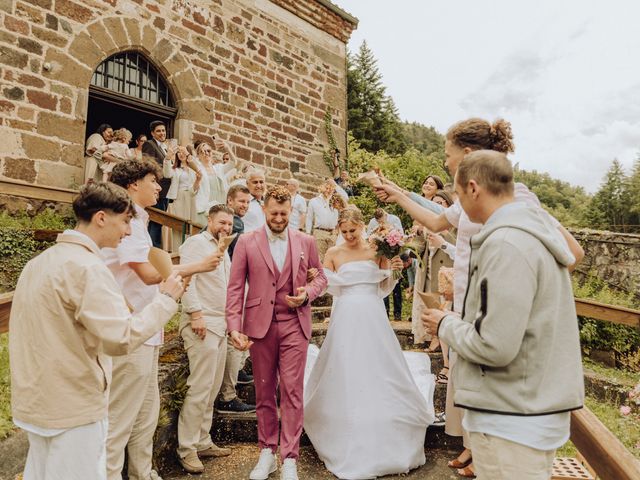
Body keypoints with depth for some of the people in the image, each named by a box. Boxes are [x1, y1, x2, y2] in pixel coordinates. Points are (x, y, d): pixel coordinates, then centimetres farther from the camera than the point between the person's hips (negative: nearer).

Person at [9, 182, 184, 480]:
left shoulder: (39, 262, 7)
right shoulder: (87, 267, -22)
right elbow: (123, 338, -27)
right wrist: (166, 298, -17)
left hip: (34, 400, 9)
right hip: (73, 406, -9)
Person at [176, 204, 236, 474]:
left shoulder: (223, 251, 20)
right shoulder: (196, 243, -4)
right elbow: (186, 278, -15)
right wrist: (196, 313, -21)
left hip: (220, 325, 8)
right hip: (202, 323, -8)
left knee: (212, 389, 11)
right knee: (200, 388, -7)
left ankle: (202, 442, 22)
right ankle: (186, 448, 6)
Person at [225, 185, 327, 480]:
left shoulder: (305, 242, 5)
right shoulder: (247, 242, 0)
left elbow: (320, 277, 13)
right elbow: (235, 288, -2)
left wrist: (308, 293, -8)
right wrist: (234, 327, -10)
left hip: (294, 324, 0)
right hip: (260, 325, 0)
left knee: (292, 392, 1)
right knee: (264, 392, 12)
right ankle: (267, 453, 28)